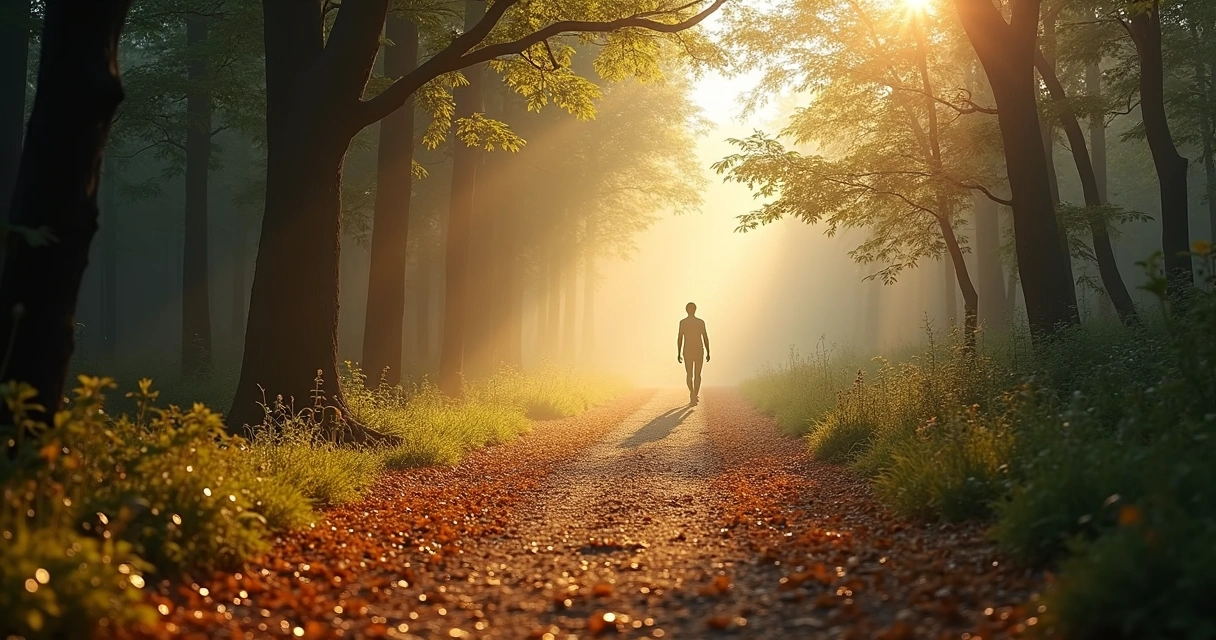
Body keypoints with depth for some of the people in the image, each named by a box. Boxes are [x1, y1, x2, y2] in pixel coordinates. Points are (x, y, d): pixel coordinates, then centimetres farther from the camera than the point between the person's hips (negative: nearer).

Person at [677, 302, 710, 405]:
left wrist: (678, 353, -1)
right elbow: (705, 338, -1)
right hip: (699, 350, 1)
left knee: (689, 374, 7)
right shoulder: (701, 322, 0)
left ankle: (692, 392, -17)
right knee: (697, 374, 11)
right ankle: (695, 396, 5)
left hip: (687, 351, 0)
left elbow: (680, 338, -6)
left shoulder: (682, 322, -3)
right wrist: (708, 353, 4)